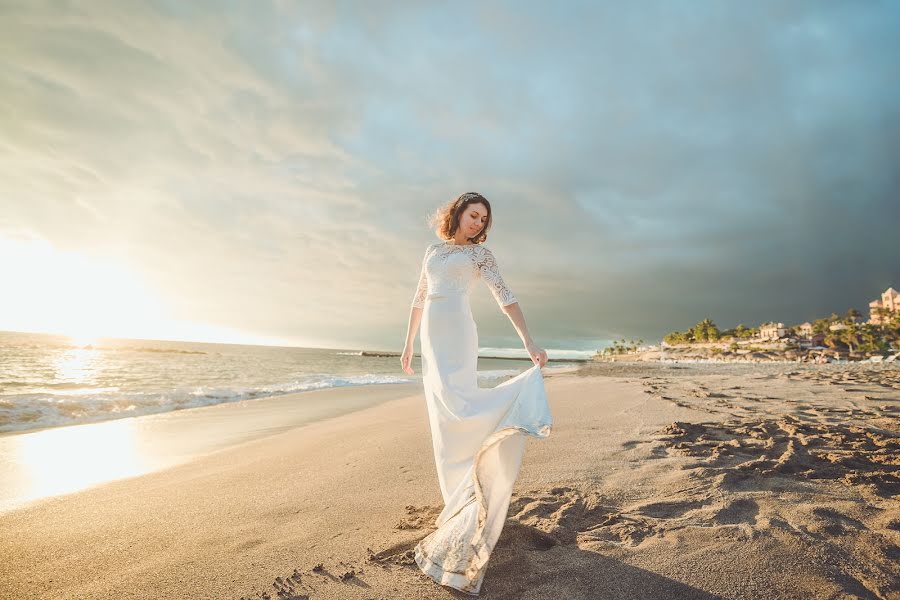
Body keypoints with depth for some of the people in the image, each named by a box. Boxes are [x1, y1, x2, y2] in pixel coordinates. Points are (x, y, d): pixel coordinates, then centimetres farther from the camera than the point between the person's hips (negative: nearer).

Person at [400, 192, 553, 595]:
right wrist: (408, 344, 19)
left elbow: (505, 298, -4)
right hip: (431, 341, 5)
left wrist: (529, 343, -15)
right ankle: (461, 502, 17)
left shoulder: (480, 252, 5)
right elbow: (419, 299, 21)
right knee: (443, 421, 7)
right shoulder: (433, 250, 19)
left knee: (455, 405, -25)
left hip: (457, 337, -5)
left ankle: (518, 396, -9)